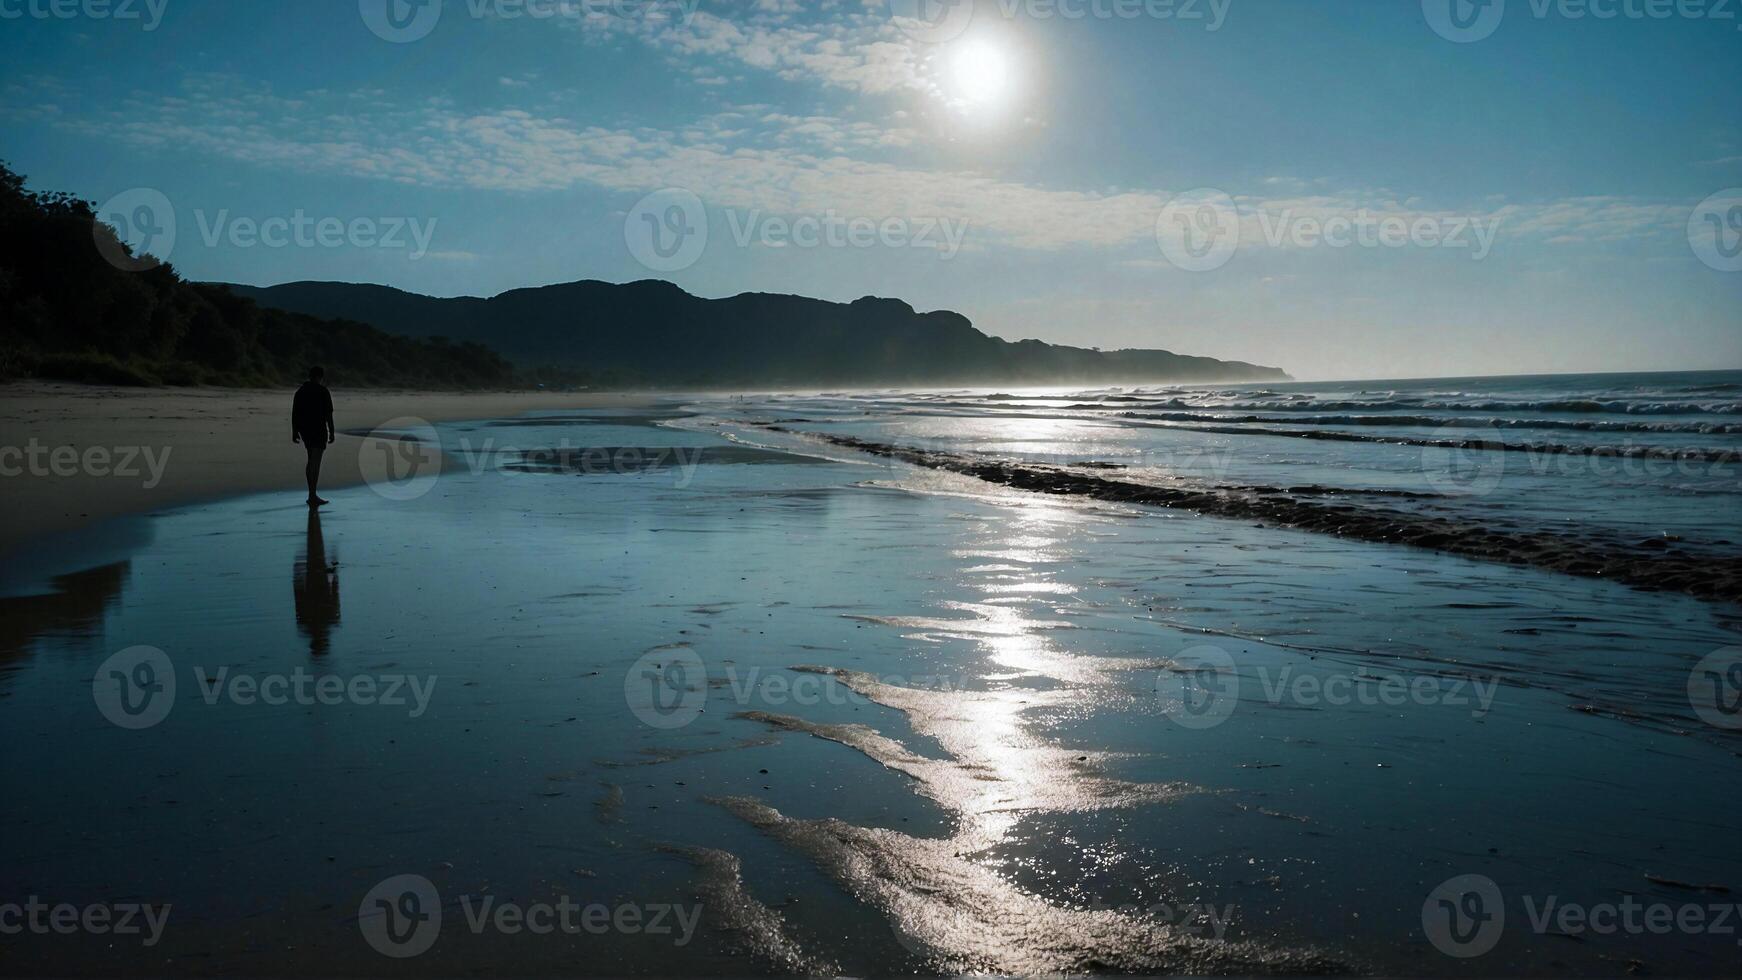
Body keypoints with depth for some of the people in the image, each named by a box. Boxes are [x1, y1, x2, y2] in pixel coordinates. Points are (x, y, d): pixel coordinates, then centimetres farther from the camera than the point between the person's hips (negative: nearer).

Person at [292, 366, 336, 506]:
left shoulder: (300, 391, 9)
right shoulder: (323, 391, -9)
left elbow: (294, 413, 9)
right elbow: (328, 414, -12)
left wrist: (294, 432, 13)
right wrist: (332, 432, -8)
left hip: (305, 430, 6)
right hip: (319, 429, -6)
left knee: (312, 460, 18)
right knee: (315, 463, -7)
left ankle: (312, 494, 19)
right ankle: (312, 497, -9)